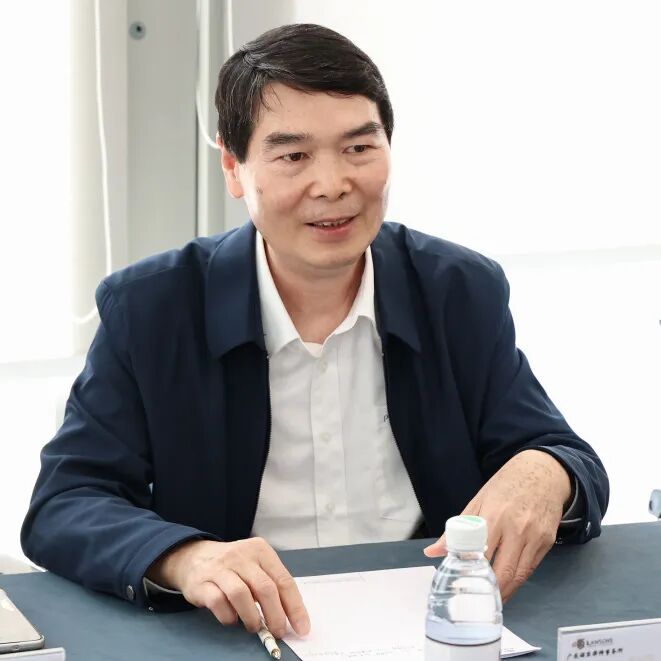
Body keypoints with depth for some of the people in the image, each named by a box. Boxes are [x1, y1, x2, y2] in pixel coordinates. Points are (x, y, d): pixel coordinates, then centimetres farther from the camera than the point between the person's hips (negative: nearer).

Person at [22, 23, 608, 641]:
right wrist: (185, 559, -30)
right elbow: (60, 508, -9)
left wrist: (543, 476, -22)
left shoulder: (467, 294, 1)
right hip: (230, 641, -3)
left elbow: (576, 465, 4)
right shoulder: (148, 309, -4)